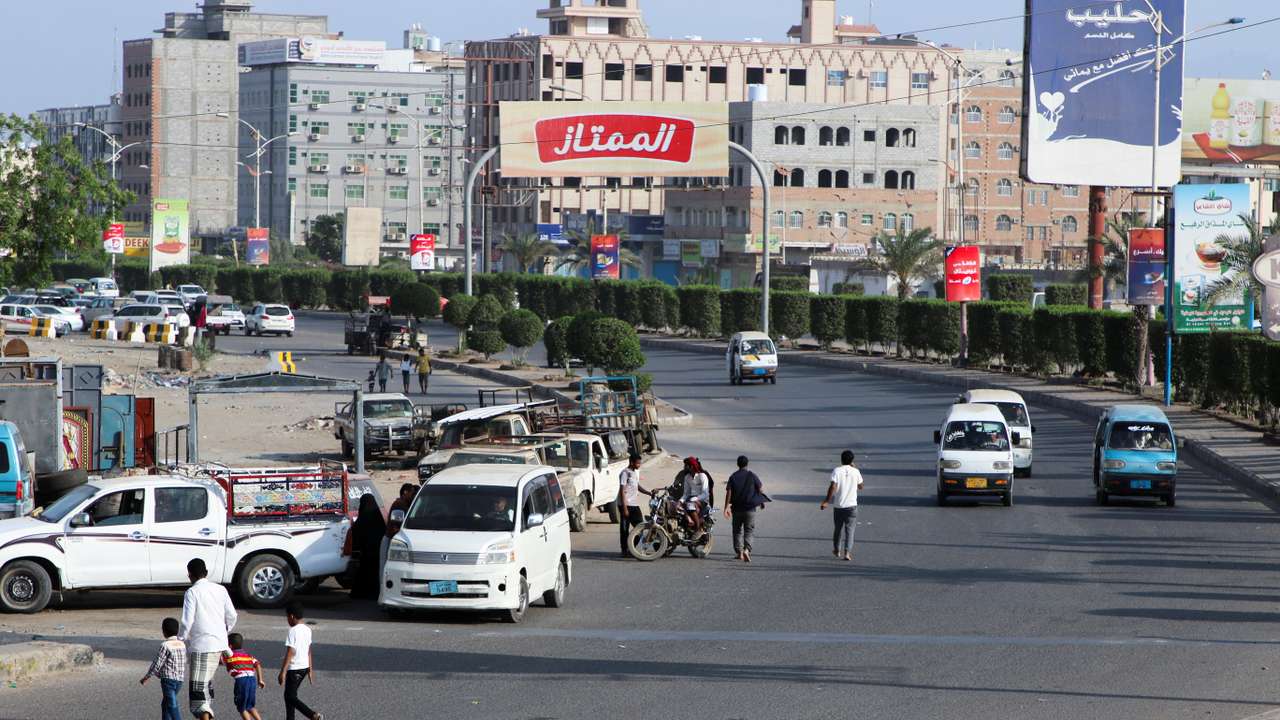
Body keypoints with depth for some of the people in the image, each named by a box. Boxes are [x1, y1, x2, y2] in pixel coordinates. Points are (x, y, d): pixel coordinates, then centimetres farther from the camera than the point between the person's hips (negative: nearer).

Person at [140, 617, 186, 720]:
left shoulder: (165, 646, -13)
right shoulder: (182, 645, 9)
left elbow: (157, 664, -11)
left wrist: (146, 677, -1)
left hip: (168, 679, -8)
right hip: (180, 680, 8)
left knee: (172, 705, -10)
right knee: (165, 704, 20)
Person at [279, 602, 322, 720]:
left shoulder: (293, 631, -17)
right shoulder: (307, 630, 9)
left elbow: (290, 653, -21)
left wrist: (283, 672, -19)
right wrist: (310, 670, 22)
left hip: (294, 668, -9)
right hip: (304, 666, 9)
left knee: (291, 697, -4)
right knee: (289, 695, 18)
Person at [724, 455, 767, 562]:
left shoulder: (733, 477, 0)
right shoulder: (752, 476, -3)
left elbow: (728, 492, -7)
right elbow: (761, 489, 2)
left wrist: (726, 507, -8)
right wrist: (762, 502, 18)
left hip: (737, 508, 1)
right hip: (750, 508, -1)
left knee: (737, 530, 14)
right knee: (749, 531, 2)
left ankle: (739, 553, 14)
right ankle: (746, 550, -20)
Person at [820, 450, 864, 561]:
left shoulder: (836, 471, -6)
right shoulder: (855, 472, -1)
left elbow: (833, 487, -16)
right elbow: (860, 486, 14)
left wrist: (826, 501, -11)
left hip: (838, 505, 0)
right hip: (852, 506, 0)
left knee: (838, 528, 18)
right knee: (849, 529, -1)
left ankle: (836, 550, 35)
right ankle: (847, 552, -15)